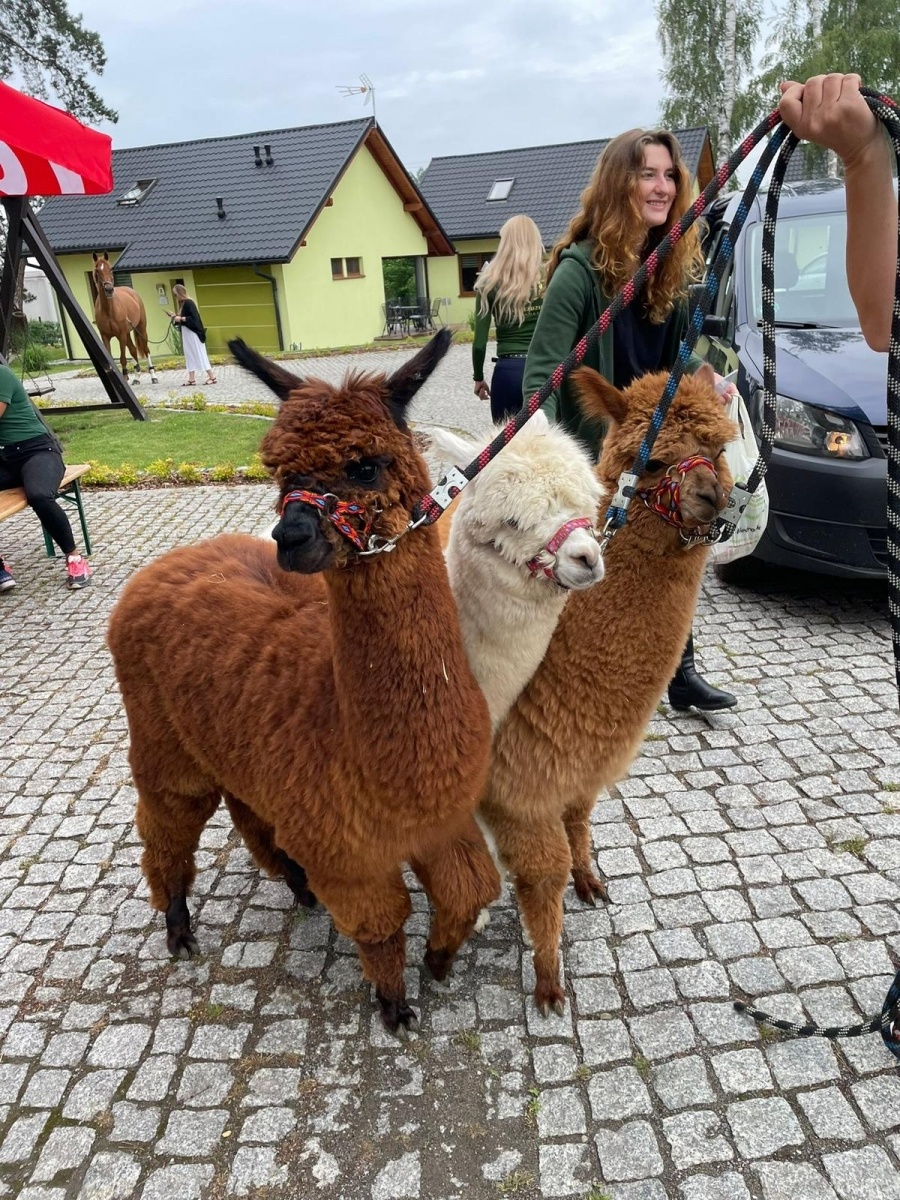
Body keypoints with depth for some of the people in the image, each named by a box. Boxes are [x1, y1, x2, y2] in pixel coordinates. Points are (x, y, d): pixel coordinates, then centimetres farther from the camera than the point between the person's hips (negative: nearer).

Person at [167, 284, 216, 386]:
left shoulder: (189, 303, -15)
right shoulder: (183, 303, 13)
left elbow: (194, 318, -22)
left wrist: (181, 318, -18)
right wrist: (175, 316, 6)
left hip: (192, 333, -10)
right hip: (187, 333, 10)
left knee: (199, 354, -5)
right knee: (190, 356, 8)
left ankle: (212, 377, 0)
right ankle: (191, 380, 8)